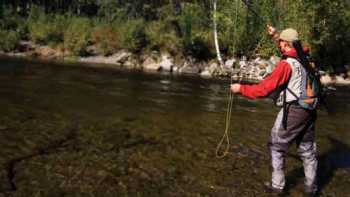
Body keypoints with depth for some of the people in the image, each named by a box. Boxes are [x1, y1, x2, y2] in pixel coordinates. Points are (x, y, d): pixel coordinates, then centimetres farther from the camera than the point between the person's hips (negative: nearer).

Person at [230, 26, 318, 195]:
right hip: (309, 110, 7)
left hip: (293, 111, -7)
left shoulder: (286, 64, -17)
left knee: (276, 147, 8)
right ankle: (311, 187, 26)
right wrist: (276, 36, 30)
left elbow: (265, 88, -19)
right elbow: (290, 50, 29)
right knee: (307, 150, 16)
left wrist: (241, 89, -10)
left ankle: (277, 185, 14)